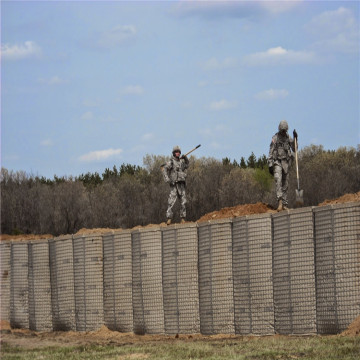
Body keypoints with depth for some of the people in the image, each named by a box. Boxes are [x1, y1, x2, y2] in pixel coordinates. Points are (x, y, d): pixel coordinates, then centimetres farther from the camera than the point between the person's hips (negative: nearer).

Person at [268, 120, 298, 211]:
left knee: (285, 184, 5)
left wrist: (295, 138, -5)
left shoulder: (288, 138, 11)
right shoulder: (275, 138, -2)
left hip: (286, 163, 5)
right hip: (277, 162, -5)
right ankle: (280, 202, -33)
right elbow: (271, 152, -3)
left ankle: (285, 204, 8)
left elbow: (294, 149, 8)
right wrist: (270, 165, -10)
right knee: (278, 181, -22)